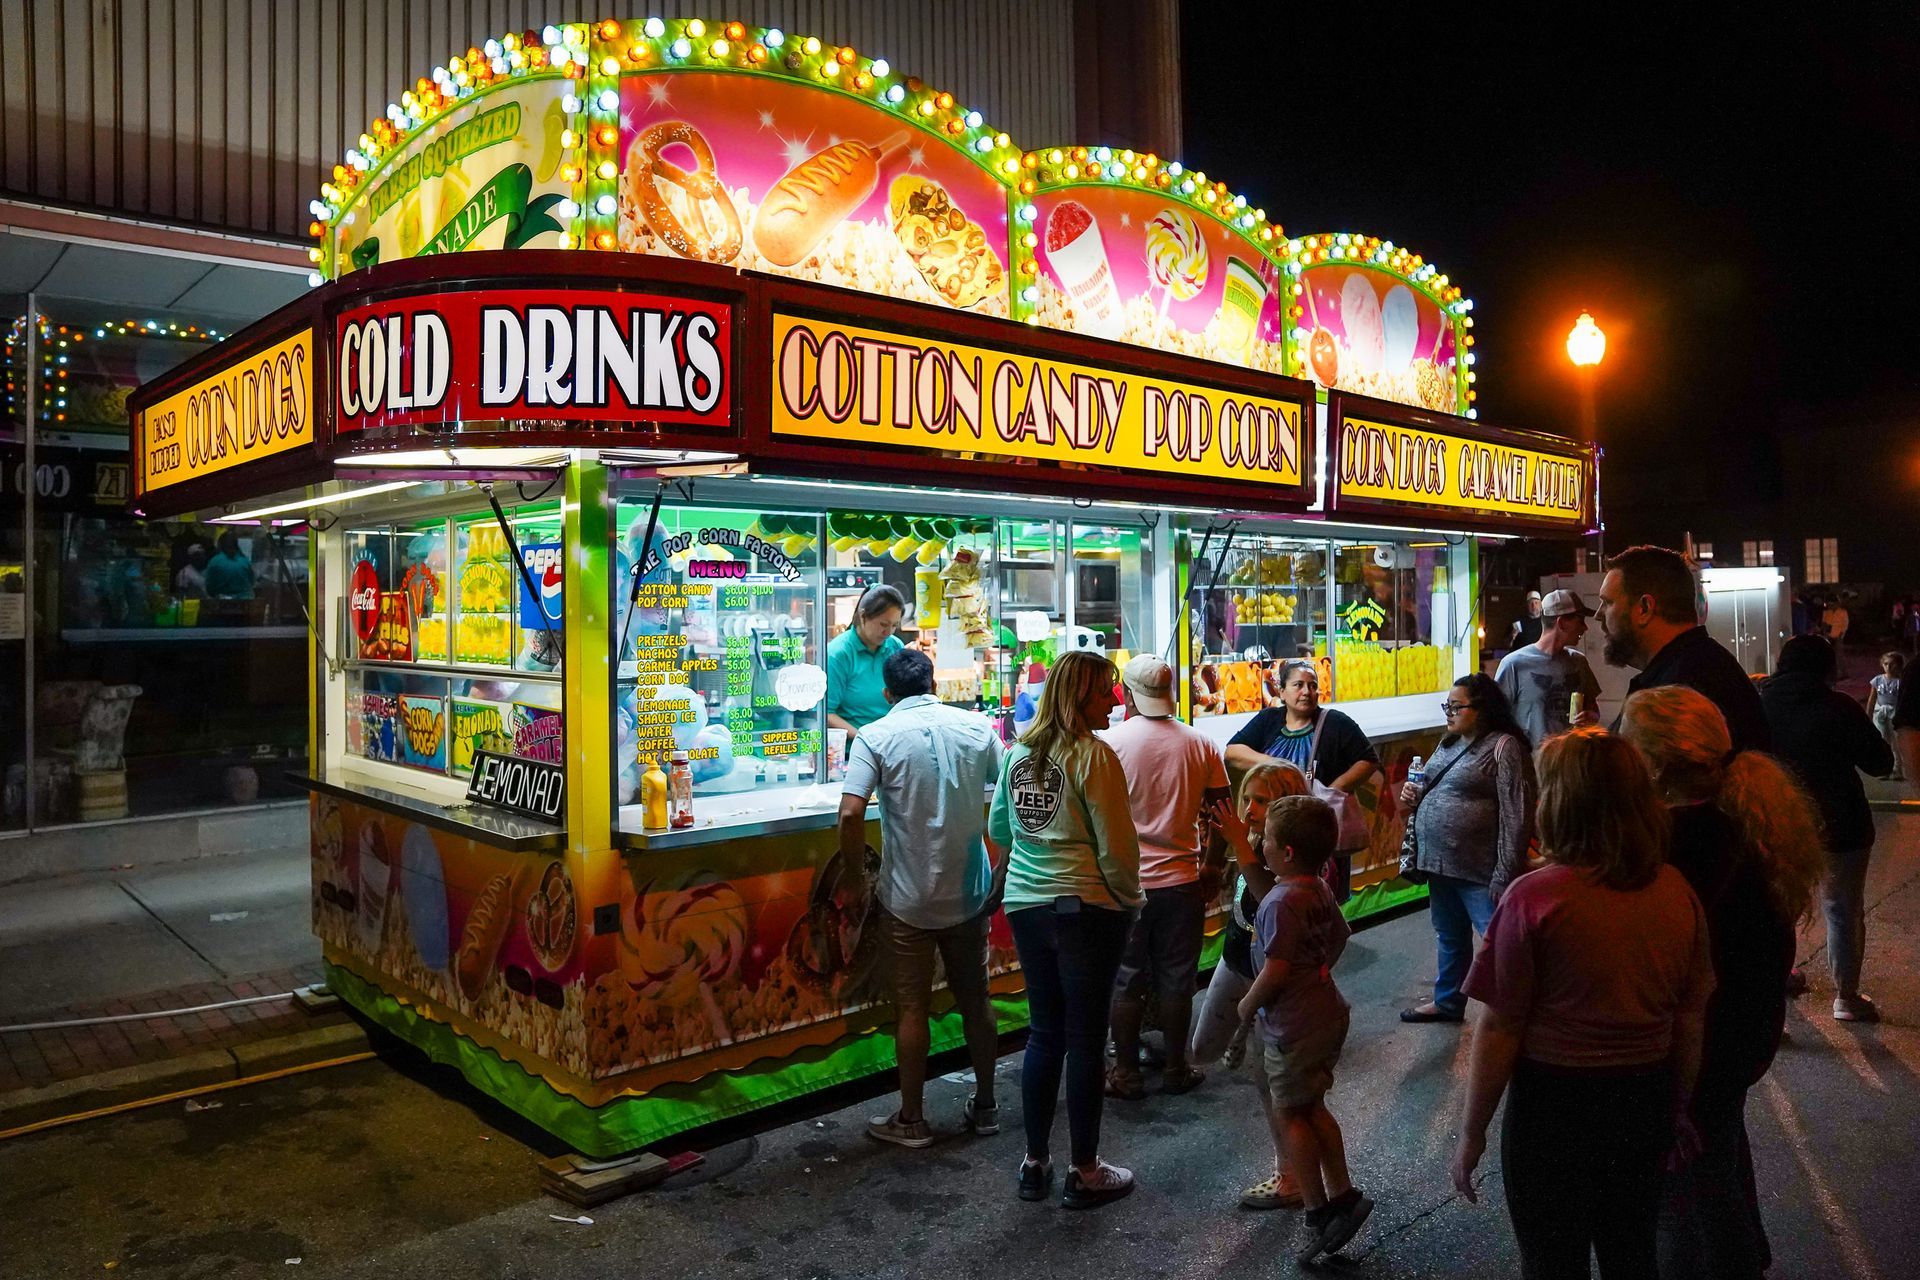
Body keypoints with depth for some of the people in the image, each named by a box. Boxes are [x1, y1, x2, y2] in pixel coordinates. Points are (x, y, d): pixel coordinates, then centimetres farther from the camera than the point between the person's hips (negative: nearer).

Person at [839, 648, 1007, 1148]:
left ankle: (910, 1120, 19)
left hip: (907, 899, -3)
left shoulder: (876, 736, -10)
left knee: (912, 1008, 8)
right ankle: (985, 1106, 28)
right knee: (976, 1000, 16)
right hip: (971, 894, 3)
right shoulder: (977, 727, 0)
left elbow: (851, 814, -20)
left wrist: (856, 878, -7)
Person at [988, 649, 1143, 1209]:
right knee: (1085, 1039, 6)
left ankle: (1035, 1162, 26)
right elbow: (1117, 845, -13)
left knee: (1043, 1033, 16)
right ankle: (1084, 1173, 17)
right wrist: (1129, 900, 2)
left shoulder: (1018, 754, 6)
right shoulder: (1093, 755, -14)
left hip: (1026, 906, 6)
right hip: (1085, 907, -6)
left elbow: (998, 829, 17)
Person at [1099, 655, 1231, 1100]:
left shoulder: (1109, 742, -11)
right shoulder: (1201, 745, -1)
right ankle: (1175, 1069, 23)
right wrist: (1212, 869, 15)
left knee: (1125, 980, 9)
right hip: (1182, 880, 2)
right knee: (1176, 980, 13)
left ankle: (1126, 1073, 18)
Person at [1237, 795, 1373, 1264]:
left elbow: (1276, 970, -26)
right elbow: (1340, 935, 18)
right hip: (1325, 1011, 9)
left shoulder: (1282, 901, -26)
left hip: (1295, 1027, -9)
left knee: (1288, 1115, 5)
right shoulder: (1320, 890, 3)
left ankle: (1318, 1212, 13)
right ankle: (1342, 1196, 25)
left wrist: (1248, 1005, -11)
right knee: (1311, 1108, 20)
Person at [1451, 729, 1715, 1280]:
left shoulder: (1534, 898, -21)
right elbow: (1691, 1025, 3)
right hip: (1644, 1104, 5)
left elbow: (1498, 1030, -17)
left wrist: (1472, 1132, -6)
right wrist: (1675, 1113, 18)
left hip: (1555, 1107, -5)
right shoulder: (1677, 892, -6)